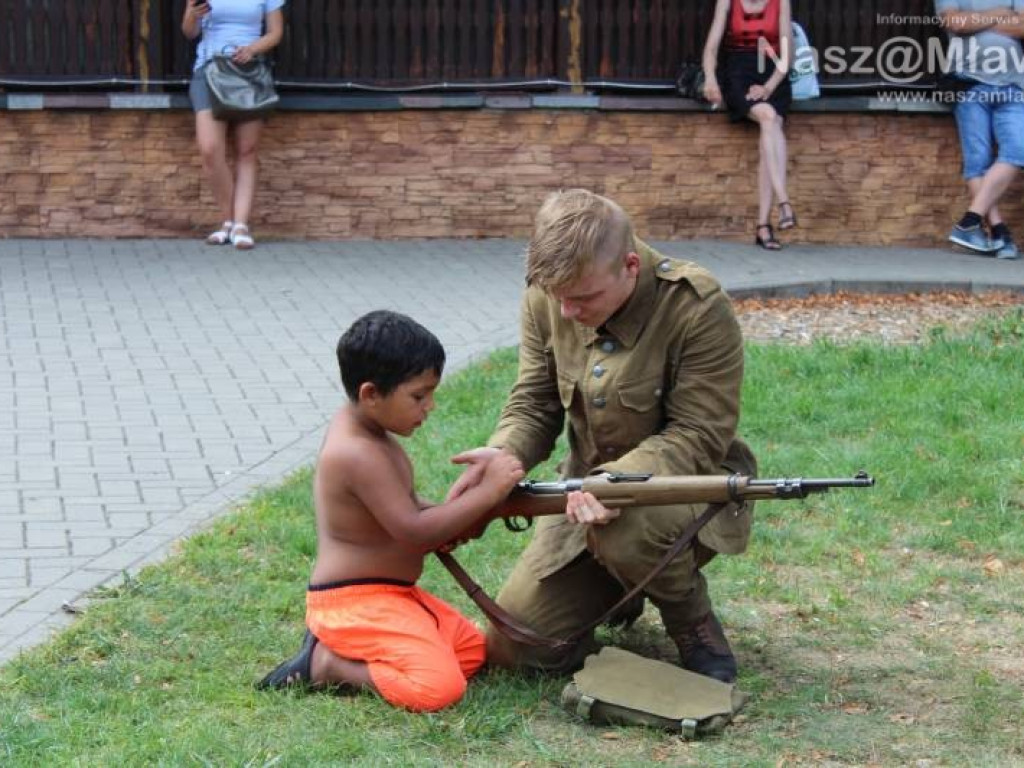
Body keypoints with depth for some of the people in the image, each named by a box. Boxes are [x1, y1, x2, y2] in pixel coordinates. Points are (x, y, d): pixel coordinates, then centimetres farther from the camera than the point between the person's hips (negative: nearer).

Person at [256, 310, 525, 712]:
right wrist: (486, 494, -21)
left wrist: (465, 511, 1)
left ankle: (333, 646, 10)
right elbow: (414, 532, -25)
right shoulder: (359, 454, -24)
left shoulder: (358, 425, 7)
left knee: (473, 650, 14)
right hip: (353, 603, -11)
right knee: (440, 687, -24)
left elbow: (404, 508, 18)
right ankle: (323, 665, -6)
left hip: (391, 595, 11)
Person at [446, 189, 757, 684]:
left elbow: (700, 437, -23)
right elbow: (534, 404, 1)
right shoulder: (547, 299, -6)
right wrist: (505, 453, -23)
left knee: (625, 528, -41)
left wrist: (617, 480, -39)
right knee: (511, 648, -4)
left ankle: (693, 622, -7)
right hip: (588, 489, 5)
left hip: (689, 484, -5)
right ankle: (620, 590, 25)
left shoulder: (698, 308, -23)